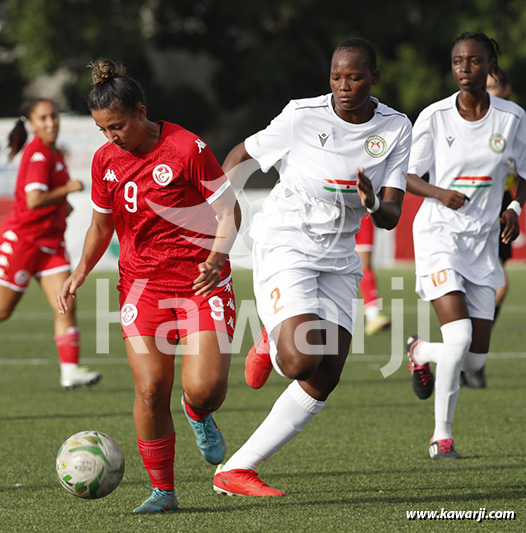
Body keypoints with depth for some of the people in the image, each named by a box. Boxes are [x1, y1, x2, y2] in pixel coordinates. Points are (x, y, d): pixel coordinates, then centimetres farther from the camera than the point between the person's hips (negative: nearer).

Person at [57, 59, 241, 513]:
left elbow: (229, 210, -6)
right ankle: (162, 490, 4)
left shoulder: (187, 148, -11)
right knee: (150, 390, -10)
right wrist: (81, 271, 4)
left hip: (201, 281, -4)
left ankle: (199, 415, 24)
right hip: (141, 283, 4)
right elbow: (101, 224, 19)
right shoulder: (105, 160, 5)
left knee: (204, 388, -15)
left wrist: (215, 259, -21)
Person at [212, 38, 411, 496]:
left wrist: (373, 204, -27)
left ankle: (234, 472, 2)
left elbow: (391, 218, -4)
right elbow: (240, 157, 2)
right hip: (284, 248, -5)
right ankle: (270, 345, 13)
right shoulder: (303, 117, -11)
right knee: (301, 361, -26)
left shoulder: (396, 130, -1)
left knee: (325, 380, -4)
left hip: (337, 260, 5)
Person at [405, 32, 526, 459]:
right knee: (459, 335, -22)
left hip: (483, 243, 3)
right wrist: (440, 193, -19)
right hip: (439, 234, -3)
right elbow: (409, 177, 1)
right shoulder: (434, 117, -6)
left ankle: (421, 351, 36)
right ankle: (442, 436, -7)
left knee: (475, 359, 1)